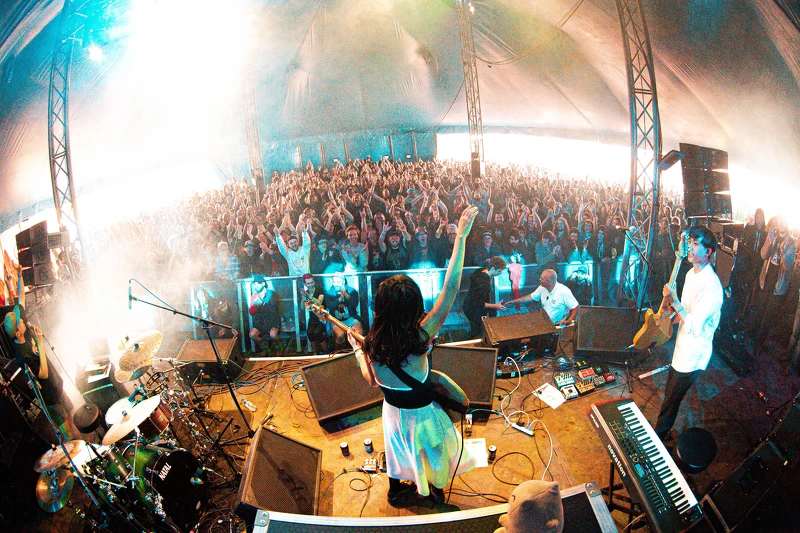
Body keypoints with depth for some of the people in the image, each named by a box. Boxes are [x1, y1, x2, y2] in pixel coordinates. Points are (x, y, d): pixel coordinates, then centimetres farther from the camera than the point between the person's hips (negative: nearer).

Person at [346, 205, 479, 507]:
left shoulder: (372, 341, -26)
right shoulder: (420, 335, -38)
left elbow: (372, 380, -7)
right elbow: (451, 288, -39)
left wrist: (356, 348, 6)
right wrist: (461, 236, -37)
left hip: (392, 406, 3)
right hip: (422, 410, -2)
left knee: (399, 448, 31)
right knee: (431, 450, 28)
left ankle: (396, 490, 57)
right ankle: (437, 490, 55)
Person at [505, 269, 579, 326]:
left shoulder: (564, 291, -16)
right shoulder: (542, 288, 4)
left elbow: (575, 307, -12)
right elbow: (531, 297, 17)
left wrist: (569, 320, -25)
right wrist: (513, 301, 15)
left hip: (558, 326, -6)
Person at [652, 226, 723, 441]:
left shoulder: (711, 286, -28)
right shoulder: (692, 274, 3)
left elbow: (695, 326, -29)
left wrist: (674, 302, -32)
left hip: (692, 357, -9)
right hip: (681, 350, 9)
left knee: (670, 401, 7)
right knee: (669, 394, 25)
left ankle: (658, 436, 26)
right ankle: (663, 430, 44)